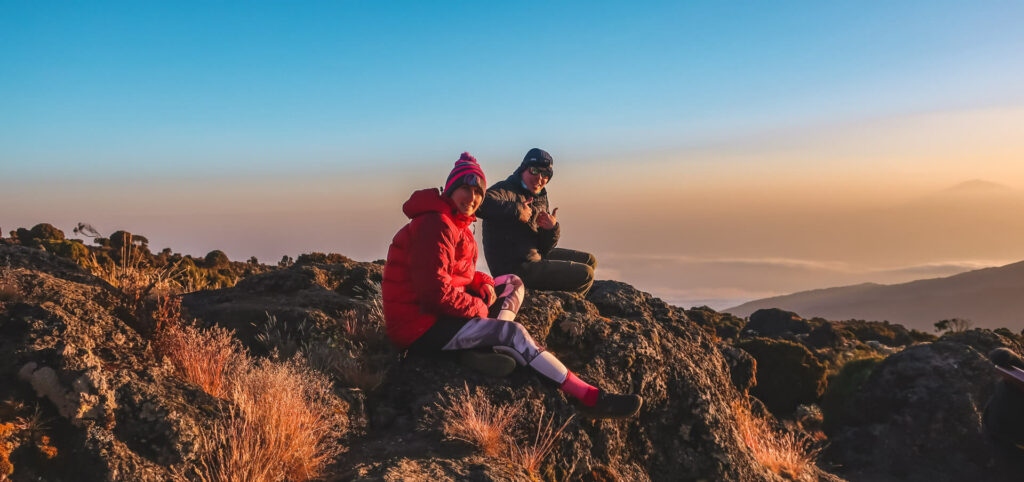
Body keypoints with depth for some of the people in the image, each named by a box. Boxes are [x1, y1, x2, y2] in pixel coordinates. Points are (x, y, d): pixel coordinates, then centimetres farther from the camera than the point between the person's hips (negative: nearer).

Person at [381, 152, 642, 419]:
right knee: (513, 332, -20)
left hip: (439, 311, 11)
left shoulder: (457, 223, 14)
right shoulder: (436, 225, -20)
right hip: (420, 328, -11)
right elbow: (435, 291, -27)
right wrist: (479, 307, -12)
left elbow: (462, 273, 21)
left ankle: (486, 346, -18)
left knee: (513, 283, 11)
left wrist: (483, 284, -2)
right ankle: (590, 397, -19)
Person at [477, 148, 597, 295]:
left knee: (589, 261, 19)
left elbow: (544, 248, 11)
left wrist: (552, 229, -10)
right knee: (585, 276, -9)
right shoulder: (506, 190, -12)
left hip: (535, 256, 10)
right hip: (514, 269, -10)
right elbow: (481, 204, -37)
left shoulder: (541, 199, 13)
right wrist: (517, 210, -28)